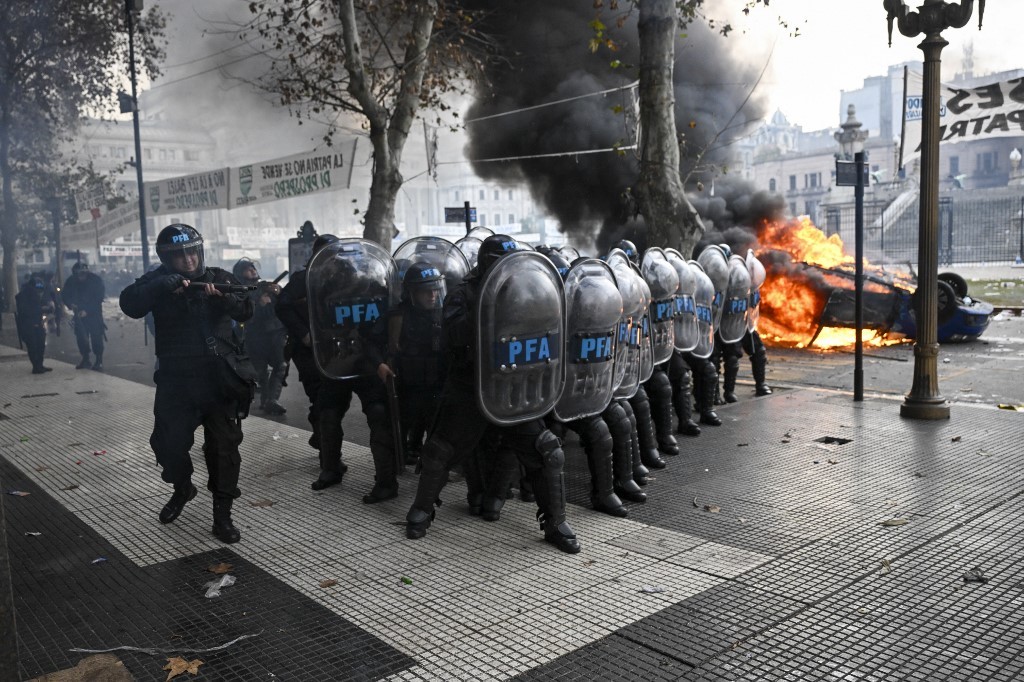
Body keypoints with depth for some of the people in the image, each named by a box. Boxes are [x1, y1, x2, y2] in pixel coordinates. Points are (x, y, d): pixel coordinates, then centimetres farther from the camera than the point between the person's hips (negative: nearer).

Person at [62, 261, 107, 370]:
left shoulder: (95, 279, -15)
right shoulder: (71, 281, -4)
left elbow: (99, 297, -16)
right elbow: (65, 295, 5)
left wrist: (87, 311, -22)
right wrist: (70, 304, -17)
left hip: (94, 313, -4)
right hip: (79, 312, 4)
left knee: (96, 336, -10)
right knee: (80, 336, 5)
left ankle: (99, 361, -7)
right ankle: (85, 359, 16)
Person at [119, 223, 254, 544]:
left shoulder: (220, 278, 3)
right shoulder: (159, 282, 2)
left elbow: (245, 311, -11)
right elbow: (129, 304, -15)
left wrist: (221, 296, -30)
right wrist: (164, 286, -30)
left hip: (220, 380, -1)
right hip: (176, 381, 1)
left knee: (224, 448, 0)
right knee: (169, 444, 7)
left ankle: (222, 514, 11)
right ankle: (182, 489, 37)